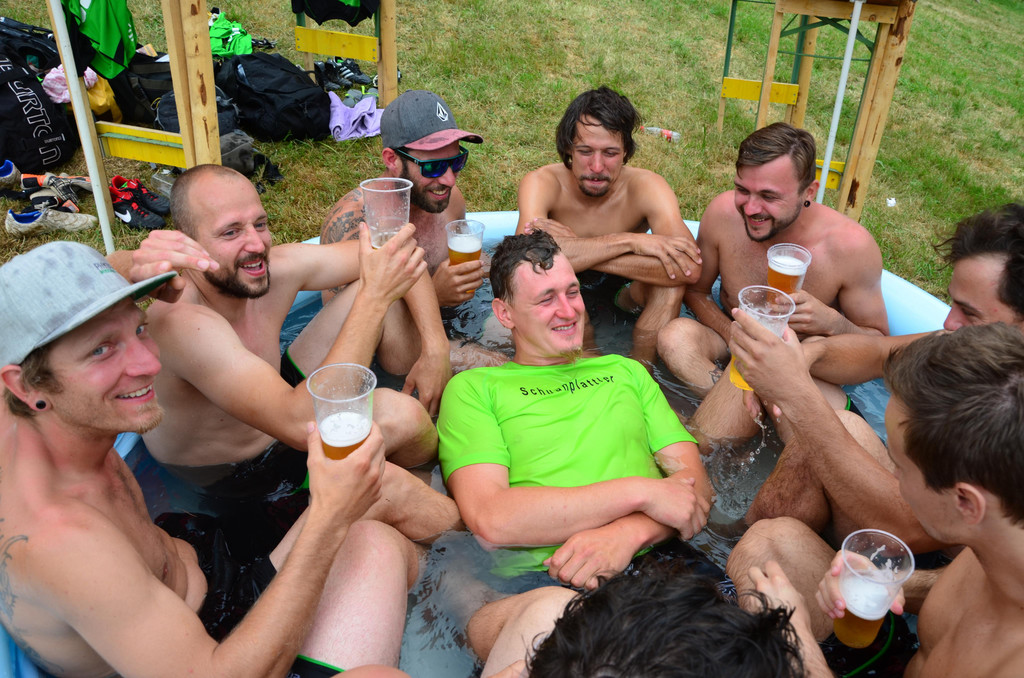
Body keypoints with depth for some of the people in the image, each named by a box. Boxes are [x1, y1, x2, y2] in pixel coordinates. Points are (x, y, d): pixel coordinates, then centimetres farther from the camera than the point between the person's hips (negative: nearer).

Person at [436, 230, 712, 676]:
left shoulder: (625, 372, 26)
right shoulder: (473, 389, 11)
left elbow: (694, 481, 14)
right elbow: (489, 518, -6)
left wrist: (627, 534, -10)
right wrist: (640, 492, -7)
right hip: (530, 589, -4)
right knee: (552, 613, -41)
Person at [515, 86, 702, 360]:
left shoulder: (646, 187, -21)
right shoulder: (541, 184, -23)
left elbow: (690, 269, -37)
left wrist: (578, 250, -40)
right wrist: (628, 241, -41)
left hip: (623, 296, 1)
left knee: (672, 276, -27)